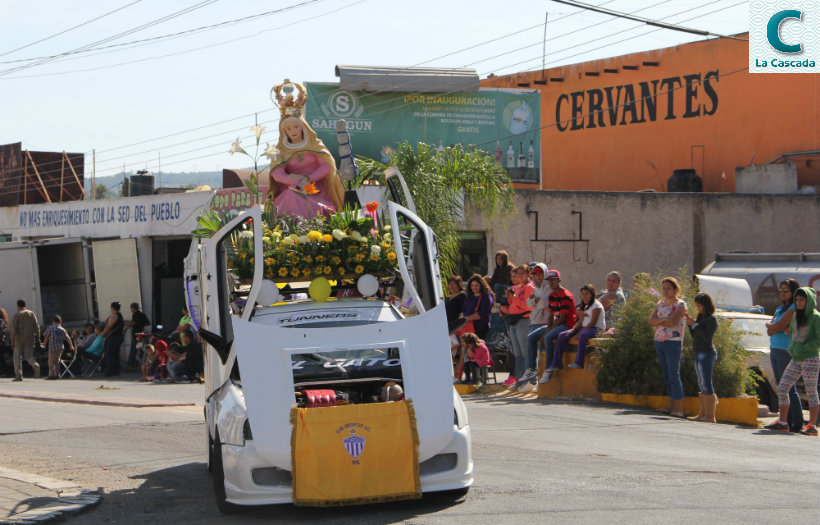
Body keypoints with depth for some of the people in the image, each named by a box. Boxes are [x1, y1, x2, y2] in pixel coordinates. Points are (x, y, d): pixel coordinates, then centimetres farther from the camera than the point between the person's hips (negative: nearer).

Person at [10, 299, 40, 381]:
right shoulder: (32, 314, 7)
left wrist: (12, 341, -9)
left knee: (17, 357, 7)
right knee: (29, 356, 8)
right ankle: (35, 365, -24)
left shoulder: (16, 315, -4)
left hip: (19, 338, -3)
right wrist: (37, 337, 4)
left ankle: (18, 375, 1)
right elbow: (36, 326, 1)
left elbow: (14, 329, -10)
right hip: (30, 338, 3)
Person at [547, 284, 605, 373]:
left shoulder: (596, 305, -8)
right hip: (584, 328, 9)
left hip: (597, 329, -9)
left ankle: (579, 362, -41)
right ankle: (556, 363, -6)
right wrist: (573, 330, -5)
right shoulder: (584, 306, 18)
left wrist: (580, 332, -22)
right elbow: (580, 321, 14)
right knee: (562, 335, -3)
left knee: (583, 335, -41)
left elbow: (593, 322, -17)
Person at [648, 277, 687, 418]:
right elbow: (651, 321, 5)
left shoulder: (680, 305, -5)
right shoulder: (660, 304, 16)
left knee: (674, 375, -10)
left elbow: (673, 322, -18)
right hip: (659, 342, 7)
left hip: (673, 342, -7)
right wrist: (663, 320, -12)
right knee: (666, 375, 9)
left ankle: (679, 408, -10)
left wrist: (658, 321, -6)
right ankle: (671, 405, 14)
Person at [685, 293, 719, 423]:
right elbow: (694, 335, 19)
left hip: (707, 354, -10)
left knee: (707, 385, -9)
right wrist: (690, 323, 5)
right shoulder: (701, 318, 16)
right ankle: (702, 414, 17)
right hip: (698, 354, 10)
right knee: (702, 385, 12)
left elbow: (707, 336, -20)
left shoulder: (712, 319, -10)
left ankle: (710, 416, -9)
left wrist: (695, 325, -15)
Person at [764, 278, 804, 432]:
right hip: (774, 350, 9)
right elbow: (769, 332, 6)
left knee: (790, 389, -9)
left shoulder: (794, 309, -9)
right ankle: (788, 421, 12)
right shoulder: (780, 308, 17)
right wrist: (784, 329, -10)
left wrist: (770, 324, 3)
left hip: (787, 351, -9)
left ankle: (797, 423, -8)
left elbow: (774, 328, -16)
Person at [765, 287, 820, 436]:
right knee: (782, 388, 3)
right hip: (796, 360, 7)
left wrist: (804, 348, -17)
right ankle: (782, 422, 9)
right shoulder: (796, 316, 13)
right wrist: (792, 347, 12)